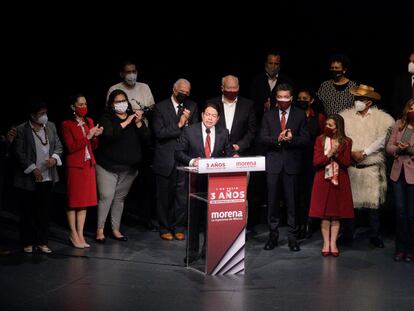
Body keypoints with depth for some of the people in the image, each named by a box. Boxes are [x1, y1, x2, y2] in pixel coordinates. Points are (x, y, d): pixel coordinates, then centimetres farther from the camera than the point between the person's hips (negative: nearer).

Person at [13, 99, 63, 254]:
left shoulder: (51, 127, 7)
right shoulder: (21, 130, -8)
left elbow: (58, 146, 11)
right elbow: (19, 153, -9)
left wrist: (54, 158, -8)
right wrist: (33, 169, -15)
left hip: (47, 177, 4)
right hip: (28, 178, -4)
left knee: (44, 211, 7)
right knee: (28, 211, 5)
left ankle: (42, 242, 15)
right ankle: (28, 243, 16)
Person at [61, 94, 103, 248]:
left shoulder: (89, 122, 10)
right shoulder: (67, 125, -7)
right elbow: (70, 147, -15)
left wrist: (95, 136, -6)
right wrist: (88, 136, -18)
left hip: (88, 165, 6)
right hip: (74, 166, -6)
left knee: (84, 201, 7)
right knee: (73, 201, 0)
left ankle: (80, 235, 12)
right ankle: (73, 235, 8)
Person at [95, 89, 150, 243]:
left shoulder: (135, 117, 8)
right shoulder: (107, 119, -3)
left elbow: (146, 139, 0)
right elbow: (109, 135, -23)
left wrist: (139, 123, -13)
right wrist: (126, 123, -22)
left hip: (129, 167, 4)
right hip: (107, 166, -4)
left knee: (120, 198, 10)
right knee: (106, 197, -9)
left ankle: (116, 229, 18)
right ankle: (100, 230, 0)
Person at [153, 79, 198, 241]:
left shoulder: (192, 107, 9)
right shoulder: (160, 107, -2)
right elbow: (159, 132, -12)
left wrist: (187, 123, -13)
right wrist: (178, 126, -17)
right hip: (165, 159, -2)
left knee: (182, 195, 1)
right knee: (164, 195, 6)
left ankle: (178, 227, 14)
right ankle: (165, 228, 18)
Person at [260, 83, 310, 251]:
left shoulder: (300, 115, 5)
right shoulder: (268, 115, 9)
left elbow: (305, 139, 0)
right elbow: (263, 138, 1)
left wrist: (291, 139, -18)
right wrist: (277, 139, -16)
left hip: (292, 163, -1)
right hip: (273, 163, 1)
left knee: (292, 201, 1)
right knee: (272, 201, 4)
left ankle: (293, 237, 8)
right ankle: (273, 235, 14)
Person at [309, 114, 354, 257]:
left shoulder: (346, 142, 2)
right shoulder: (320, 139, 3)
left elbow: (347, 163, -4)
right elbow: (316, 162, -4)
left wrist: (336, 154, -18)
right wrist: (329, 154, -16)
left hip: (339, 181, 0)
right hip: (323, 180, 0)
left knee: (337, 213, 2)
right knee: (324, 213, 0)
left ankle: (333, 243, 9)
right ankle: (326, 243, 7)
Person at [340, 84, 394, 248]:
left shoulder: (382, 118, 2)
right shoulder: (345, 116, 8)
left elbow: (382, 139, -7)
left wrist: (364, 152, -11)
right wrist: (351, 153, -10)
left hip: (372, 166, -1)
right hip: (350, 166, 2)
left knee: (373, 201, -1)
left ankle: (375, 236, 8)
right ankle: (347, 234, 15)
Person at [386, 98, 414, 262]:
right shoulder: (399, 125, 8)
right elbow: (389, 146, 7)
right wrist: (398, 149, -12)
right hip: (398, 173, 4)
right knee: (400, 212, 9)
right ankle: (400, 248, 18)